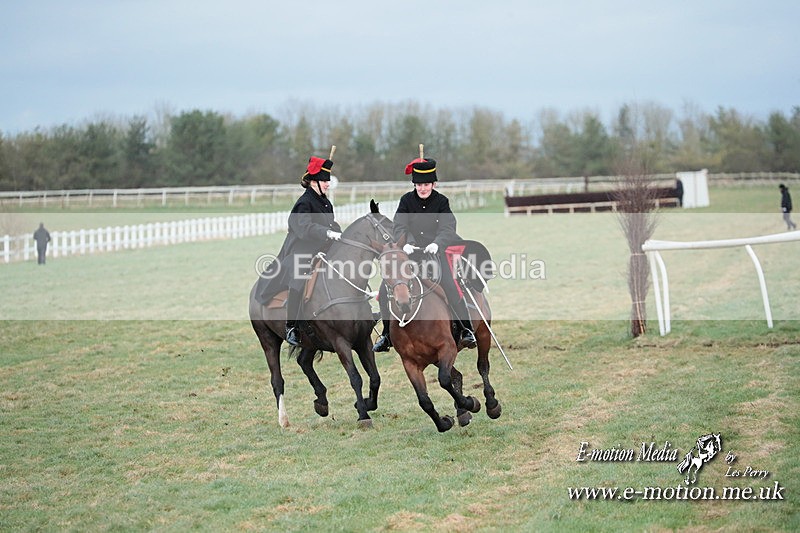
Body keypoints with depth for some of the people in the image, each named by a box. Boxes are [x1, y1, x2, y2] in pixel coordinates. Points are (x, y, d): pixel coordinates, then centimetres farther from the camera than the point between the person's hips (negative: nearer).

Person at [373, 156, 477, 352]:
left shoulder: (441, 202, -3)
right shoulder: (407, 200, 0)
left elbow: (447, 228, -15)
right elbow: (399, 227, -11)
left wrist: (436, 243, -36)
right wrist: (405, 244, -32)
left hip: (434, 251, -2)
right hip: (409, 252, 2)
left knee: (451, 289, -19)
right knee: (385, 290, -9)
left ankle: (466, 330, -5)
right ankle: (387, 335, 6)